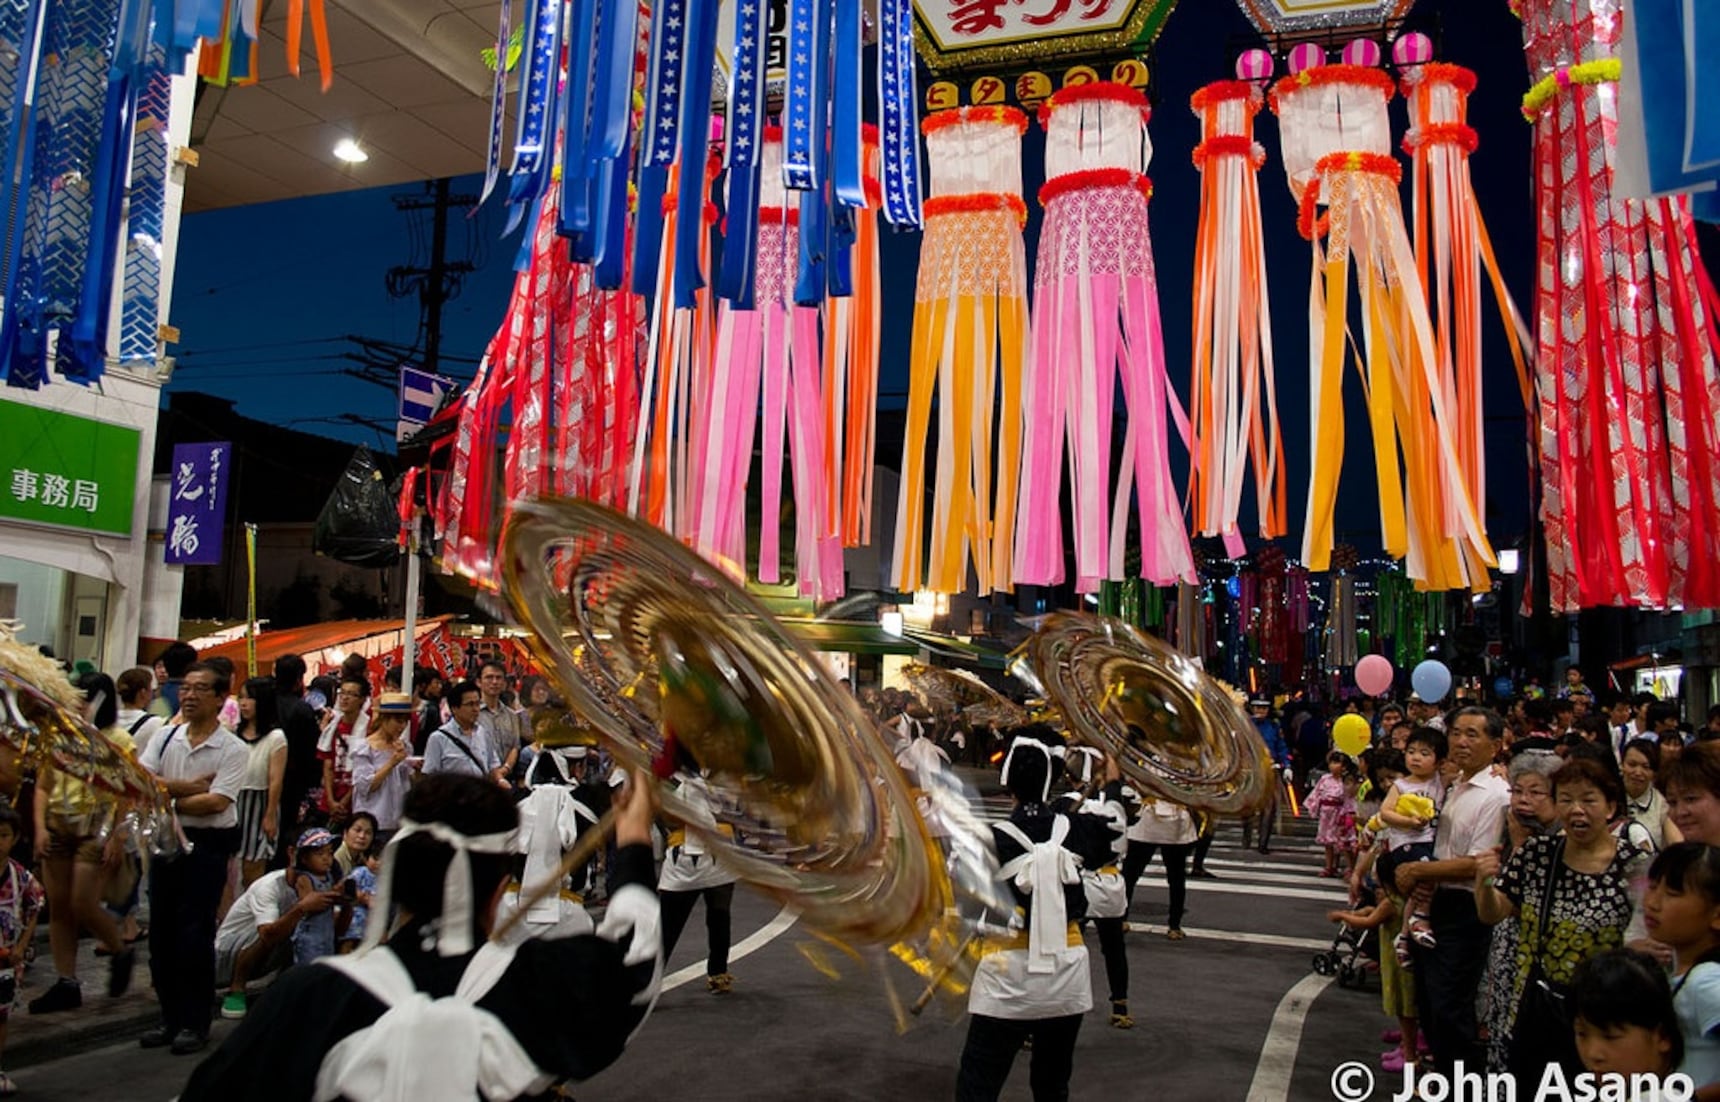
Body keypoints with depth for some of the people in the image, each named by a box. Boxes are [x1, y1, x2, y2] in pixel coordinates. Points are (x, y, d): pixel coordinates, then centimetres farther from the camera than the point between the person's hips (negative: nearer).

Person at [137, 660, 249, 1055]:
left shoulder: (232, 749, -10)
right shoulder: (166, 737, 5)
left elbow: (216, 802, -20)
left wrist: (167, 798, -12)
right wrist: (190, 787, -15)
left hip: (208, 846, -5)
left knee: (194, 935, -2)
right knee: (161, 931, 11)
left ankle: (195, 1024, 11)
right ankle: (171, 1018, 24)